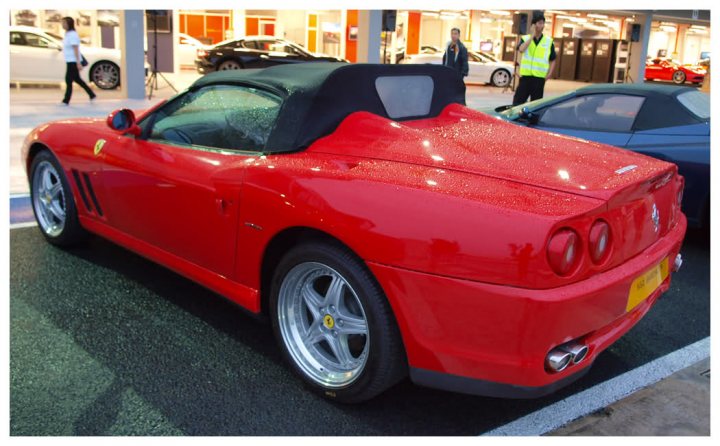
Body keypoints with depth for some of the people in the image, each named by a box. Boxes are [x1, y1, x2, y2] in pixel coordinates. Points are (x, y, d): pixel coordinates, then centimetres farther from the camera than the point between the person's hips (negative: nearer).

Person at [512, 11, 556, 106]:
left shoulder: (549, 41, 7)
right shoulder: (525, 39, 4)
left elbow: (552, 61, 13)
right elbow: (521, 49, -18)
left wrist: (548, 75, 0)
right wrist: (532, 35, -14)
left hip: (539, 78, 1)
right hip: (525, 76, -1)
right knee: (518, 102, -1)